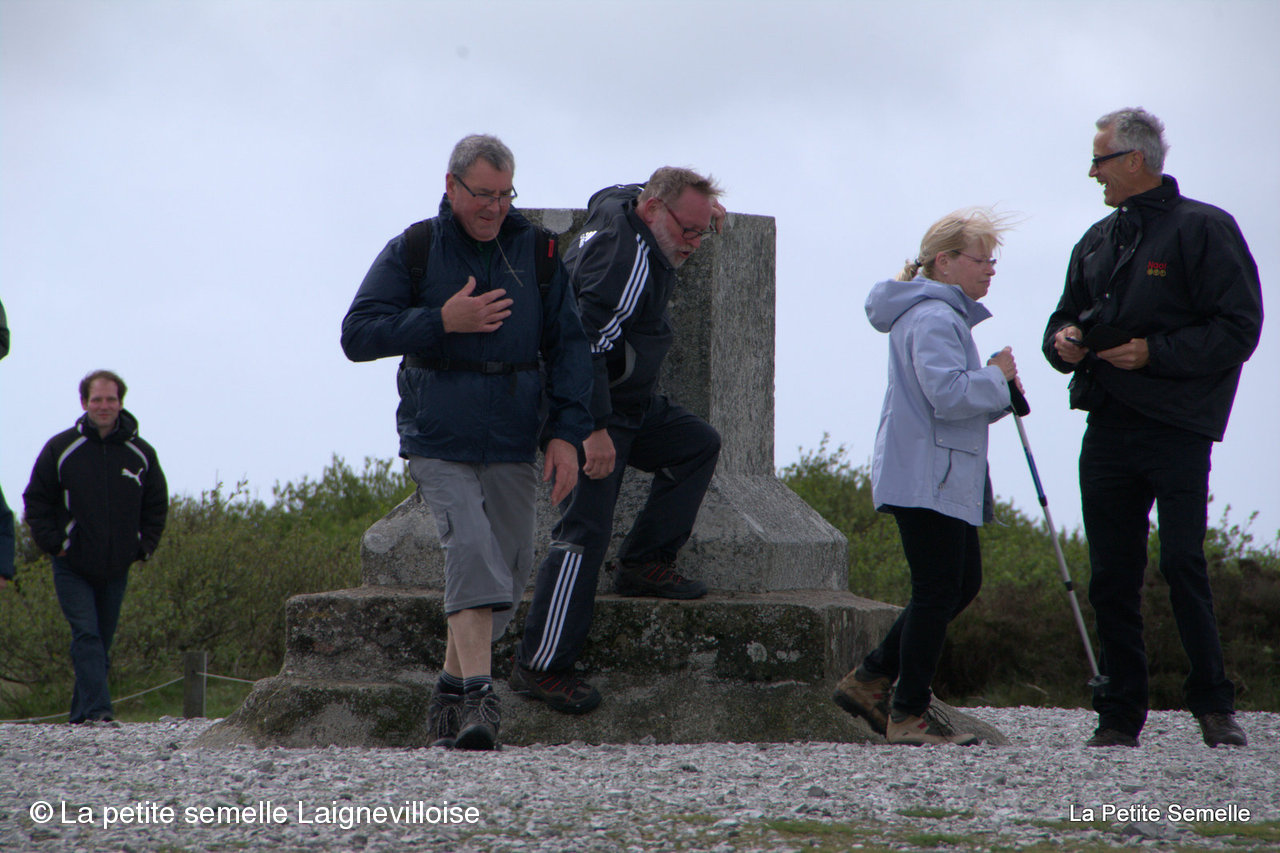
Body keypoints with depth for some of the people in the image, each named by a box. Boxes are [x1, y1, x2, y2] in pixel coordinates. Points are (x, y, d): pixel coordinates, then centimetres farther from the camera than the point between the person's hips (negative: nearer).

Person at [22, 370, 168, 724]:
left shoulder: (140, 454, 4)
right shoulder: (61, 448, -3)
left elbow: (157, 506, 15)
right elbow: (36, 500, 2)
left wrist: (144, 546, 3)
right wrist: (53, 542, -7)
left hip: (116, 570, 3)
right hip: (72, 568, -3)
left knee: (102, 643, 8)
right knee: (86, 636, -16)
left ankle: (81, 714, 17)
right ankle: (98, 709, -24)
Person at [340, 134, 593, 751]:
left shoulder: (537, 253, 6)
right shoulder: (412, 252, -1)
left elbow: (568, 346, 7)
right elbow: (358, 334, -6)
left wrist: (567, 433, -3)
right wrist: (443, 322, -17)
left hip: (512, 445, 4)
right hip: (438, 440, -4)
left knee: (509, 564, 5)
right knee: (471, 547, -21)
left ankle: (452, 691, 21)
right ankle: (477, 698, -26)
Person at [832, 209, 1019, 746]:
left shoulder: (947, 316, 21)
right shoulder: (933, 319, -15)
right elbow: (948, 395, -27)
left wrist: (999, 389, 7)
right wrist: (996, 378, -13)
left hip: (946, 479, 11)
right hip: (925, 478, -11)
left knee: (963, 582, 13)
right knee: (938, 590, -8)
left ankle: (870, 680, 17)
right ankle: (909, 715, -3)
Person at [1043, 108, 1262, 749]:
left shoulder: (1204, 230, -3)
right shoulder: (1098, 242, 18)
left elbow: (1237, 329, -9)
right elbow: (1066, 317, 27)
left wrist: (1155, 353, -16)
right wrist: (1063, 341, 3)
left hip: (1177, 431, -6)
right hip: (1108, 429, 6)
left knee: (1182, 564, -11)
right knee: (1111, 575, 4)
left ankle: (1213, 705, -1)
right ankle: (1120, 714, 9)